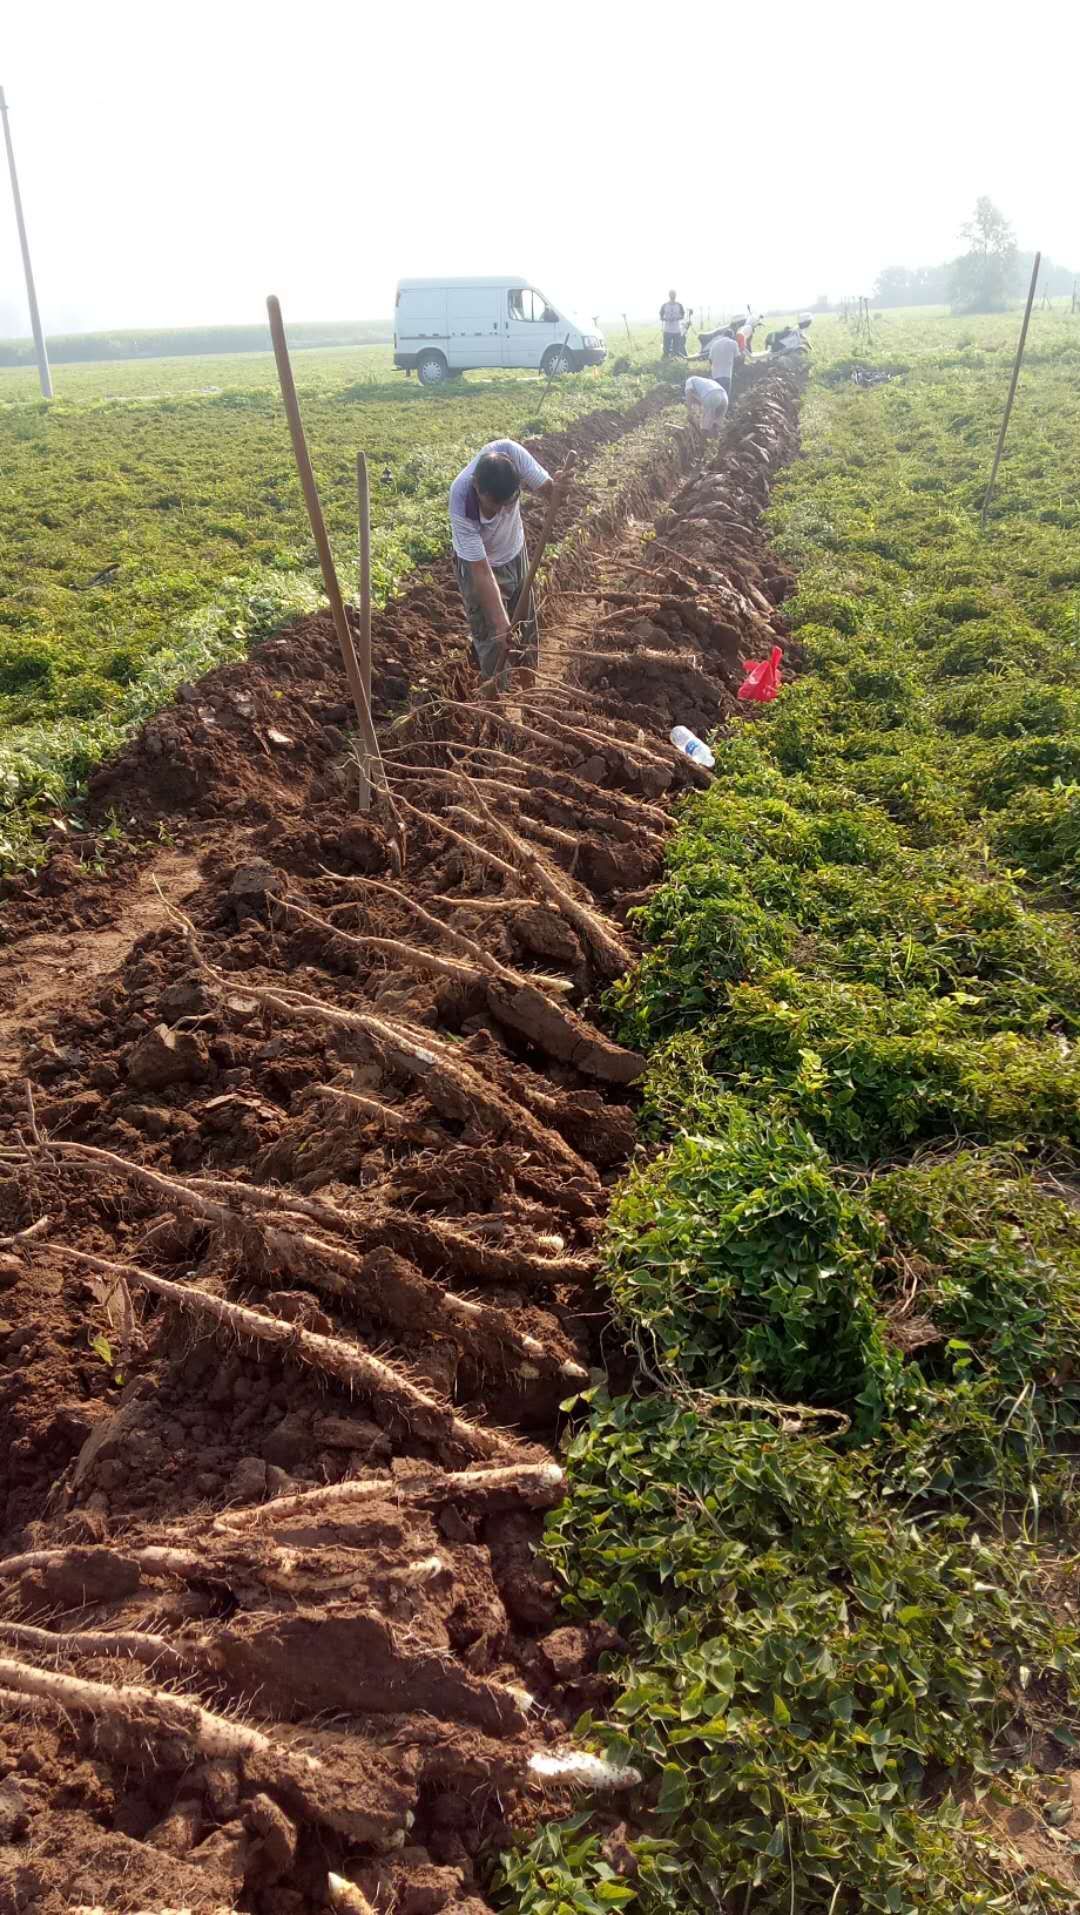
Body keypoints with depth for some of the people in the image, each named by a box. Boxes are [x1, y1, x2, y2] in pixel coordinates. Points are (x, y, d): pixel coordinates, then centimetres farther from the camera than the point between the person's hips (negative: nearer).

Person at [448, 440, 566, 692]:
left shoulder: (511, 453, -33)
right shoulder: (462, 508, -39)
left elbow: (547, 488, -20)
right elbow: (482, 572, -35)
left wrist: (559, 489, -46)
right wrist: (501, 623, -40)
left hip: (515, 553, 5)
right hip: (479, 564, -5)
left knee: (526, 630, 17)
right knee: (494, 641, -2)